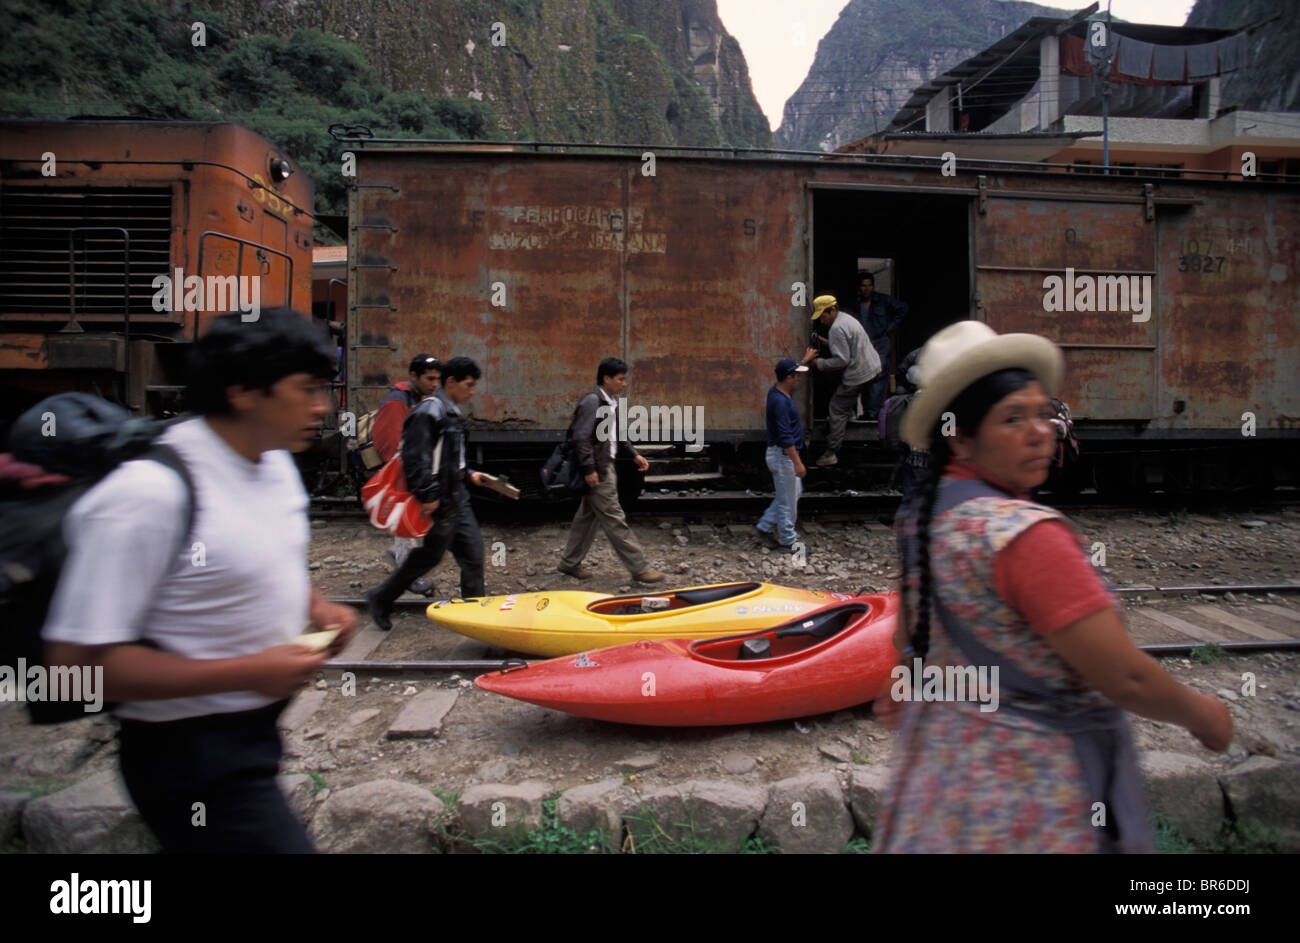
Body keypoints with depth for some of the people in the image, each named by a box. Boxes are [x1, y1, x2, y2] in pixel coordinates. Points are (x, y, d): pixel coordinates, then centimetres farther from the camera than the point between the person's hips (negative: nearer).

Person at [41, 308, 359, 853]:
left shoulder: (276, 463, 2)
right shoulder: (148, 493, -26)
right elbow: (79, 660, -25)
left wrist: (315, 605, -1)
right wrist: (249, 672, -27)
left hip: (253, 728, 9)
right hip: (192, 754, -8)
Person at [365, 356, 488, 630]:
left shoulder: (453, 413, 14)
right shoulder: (429, 412, -17)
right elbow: (415, 458, -23)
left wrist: (468, 474, 15)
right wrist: (427, 496, -23)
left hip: (456, 494, 9)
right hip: (439, 500, -9)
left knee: (472, 551, 10)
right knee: (430, 554, 3)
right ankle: (380, 599, 20)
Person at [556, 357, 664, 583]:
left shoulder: (612, 402, 12)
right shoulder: (592, 402, -17)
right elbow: (581, 438, -22)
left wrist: (634, 455, 13)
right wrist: (589, 469, -23)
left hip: (605, 467, 10)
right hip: (597, 471, -10)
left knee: (587, 516, 17)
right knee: (614, 520, -3)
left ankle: (569, 563, 28)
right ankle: (638, 568, 1)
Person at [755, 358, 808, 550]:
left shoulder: (779, 391, 6)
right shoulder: (780, 401, -24)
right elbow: (785, 436, -26)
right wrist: (797, 462, -25)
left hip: (786, 454, 11)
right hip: (783, 455, -11)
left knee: (794, 492, 20)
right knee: (788, 500, 1)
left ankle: (765, 526, 24)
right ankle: (788, 541, 13)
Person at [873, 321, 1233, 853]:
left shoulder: (924, 516, -1)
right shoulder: (1025, 535, -26)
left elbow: (909, 635, 12)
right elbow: (1125, 679, -21)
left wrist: (906, 688, 29)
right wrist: (1201, 713, -3)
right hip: (1030, 797, -7)